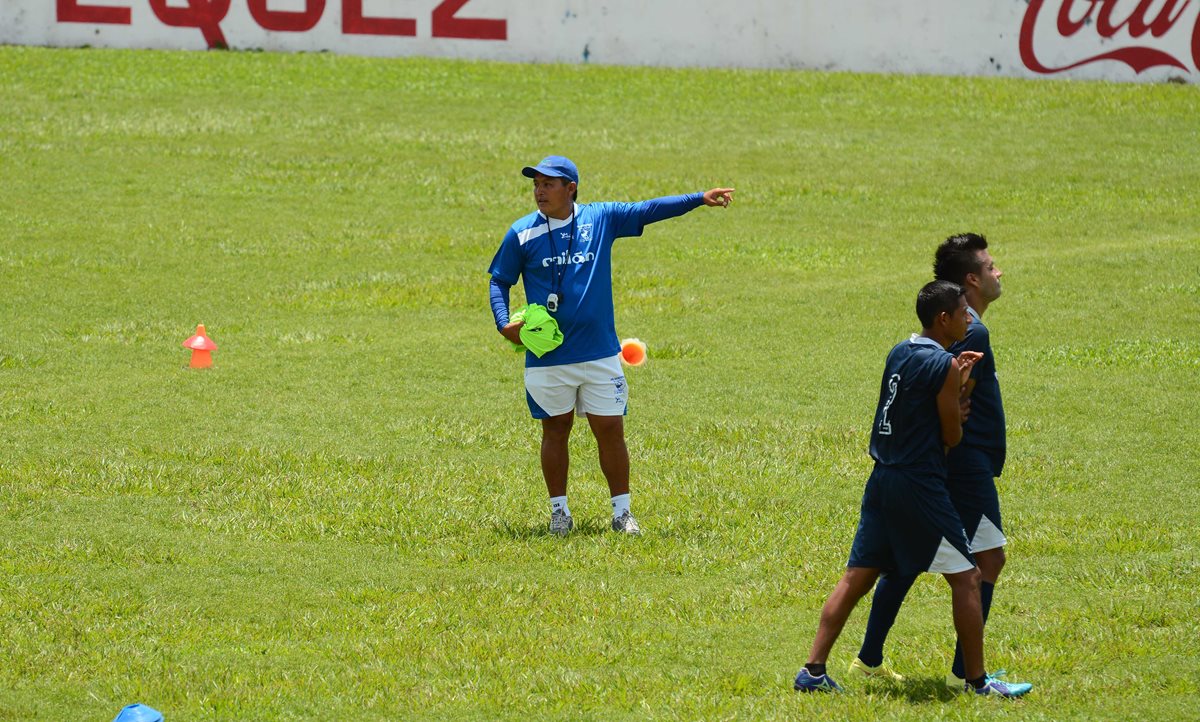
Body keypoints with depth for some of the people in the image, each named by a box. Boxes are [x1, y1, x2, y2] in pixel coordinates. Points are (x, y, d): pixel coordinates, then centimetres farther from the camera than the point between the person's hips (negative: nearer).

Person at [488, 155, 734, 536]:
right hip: (547, 358, -1)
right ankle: (559, 511, 20)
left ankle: (622, 511, 13)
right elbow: (499, 280, 6)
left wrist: (699, 199, -7)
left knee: (610, 429, 2)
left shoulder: (601, 218, 2)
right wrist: (504, 323, -10)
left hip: (600, 354, 1)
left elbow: (649, 210, 1)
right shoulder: (522, 234, -1)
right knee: (555, 430, 8)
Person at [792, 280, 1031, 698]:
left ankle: (813, 672, 6)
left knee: (857, 577, 9)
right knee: (966, 578, 2)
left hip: (883, 478, 8)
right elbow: (952, 436, -8)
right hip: (920, 485, -8)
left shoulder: (899, 354, 11)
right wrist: (958, 414, 14)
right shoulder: (944, 365, -13)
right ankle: (977, 681, 4)